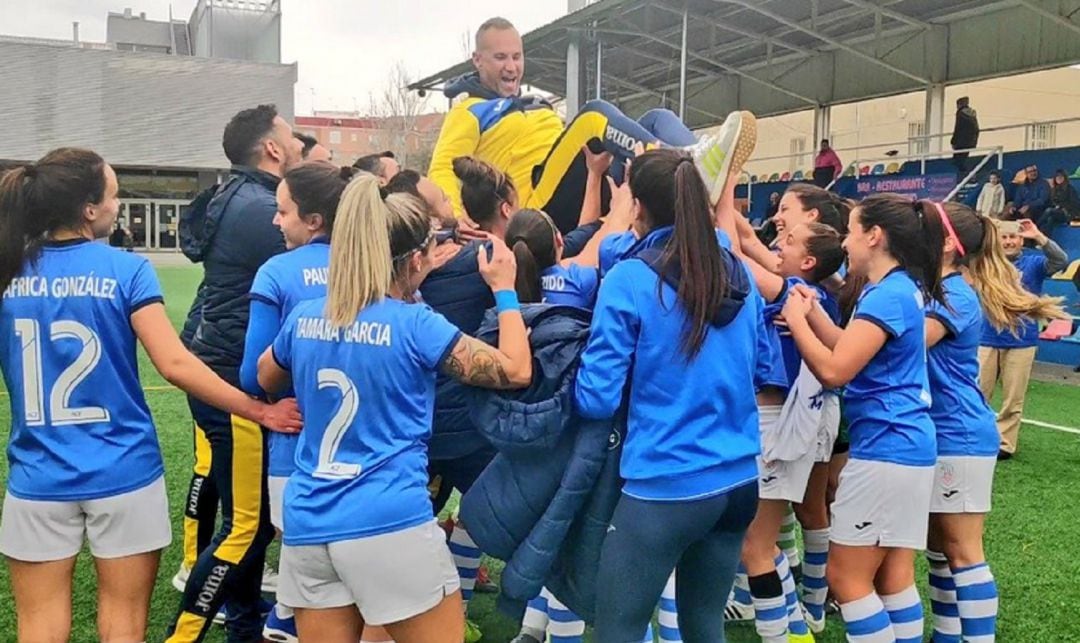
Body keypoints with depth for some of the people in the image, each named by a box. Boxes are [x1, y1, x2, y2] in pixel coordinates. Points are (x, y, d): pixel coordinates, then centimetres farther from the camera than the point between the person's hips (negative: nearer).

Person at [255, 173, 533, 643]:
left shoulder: (304, 318, 6)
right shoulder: (415, 324, -9)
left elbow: (265, 379, 27)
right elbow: (516, 371, -3)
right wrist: (504, 291, 9)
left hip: (307, 526, 6)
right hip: (390, 524, -5)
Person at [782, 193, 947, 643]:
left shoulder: (887, 295, -18)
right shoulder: (904, 288, 13)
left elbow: (833, 370, -22)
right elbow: (854, 351, 17)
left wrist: (795, 319, -9)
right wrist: (813, 313, 8)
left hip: (885, 449, -10)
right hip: (907, 446, 10)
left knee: (846, 576, 0)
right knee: (894, 575, 15)